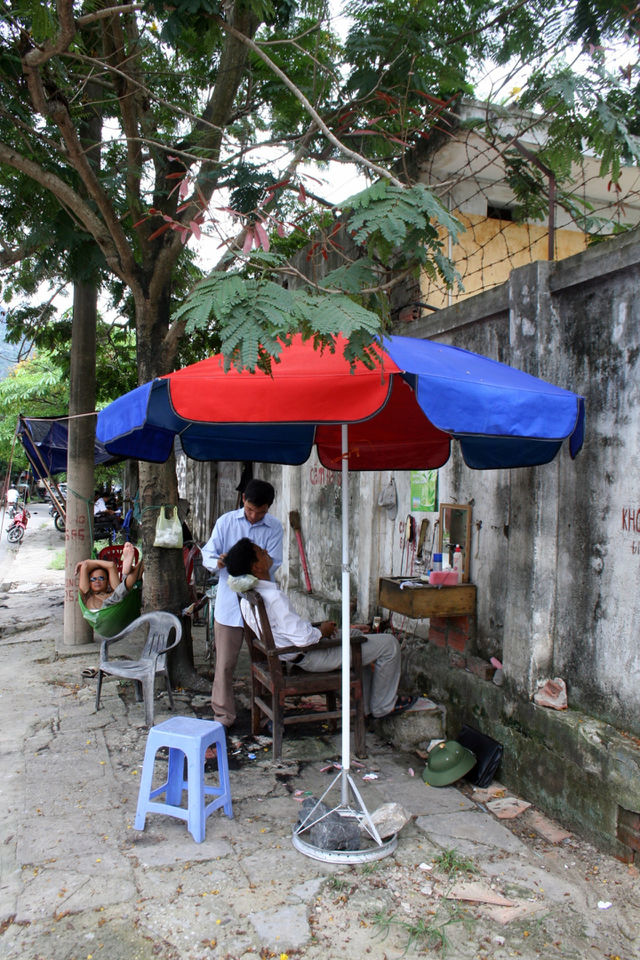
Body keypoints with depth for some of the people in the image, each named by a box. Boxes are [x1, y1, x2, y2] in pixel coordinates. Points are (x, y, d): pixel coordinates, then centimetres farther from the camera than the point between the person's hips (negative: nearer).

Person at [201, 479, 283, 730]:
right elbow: (207, 555, 0)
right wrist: (218, 562, -23)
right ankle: (224, 713, 17)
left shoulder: (274, 528, -1)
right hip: (229, 602, 0)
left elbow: (273, 564, -6)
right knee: (225, 662, 2)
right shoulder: (226, 522, 0)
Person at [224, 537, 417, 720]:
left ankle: (363, 706, 35)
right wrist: (321, 631, -13)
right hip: (310, 657, -10)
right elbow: (303, 639, -33)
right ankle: (384, 706, 18)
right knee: (389, 644, 0)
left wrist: (314, 626, 7)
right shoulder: (273, 597, -33)